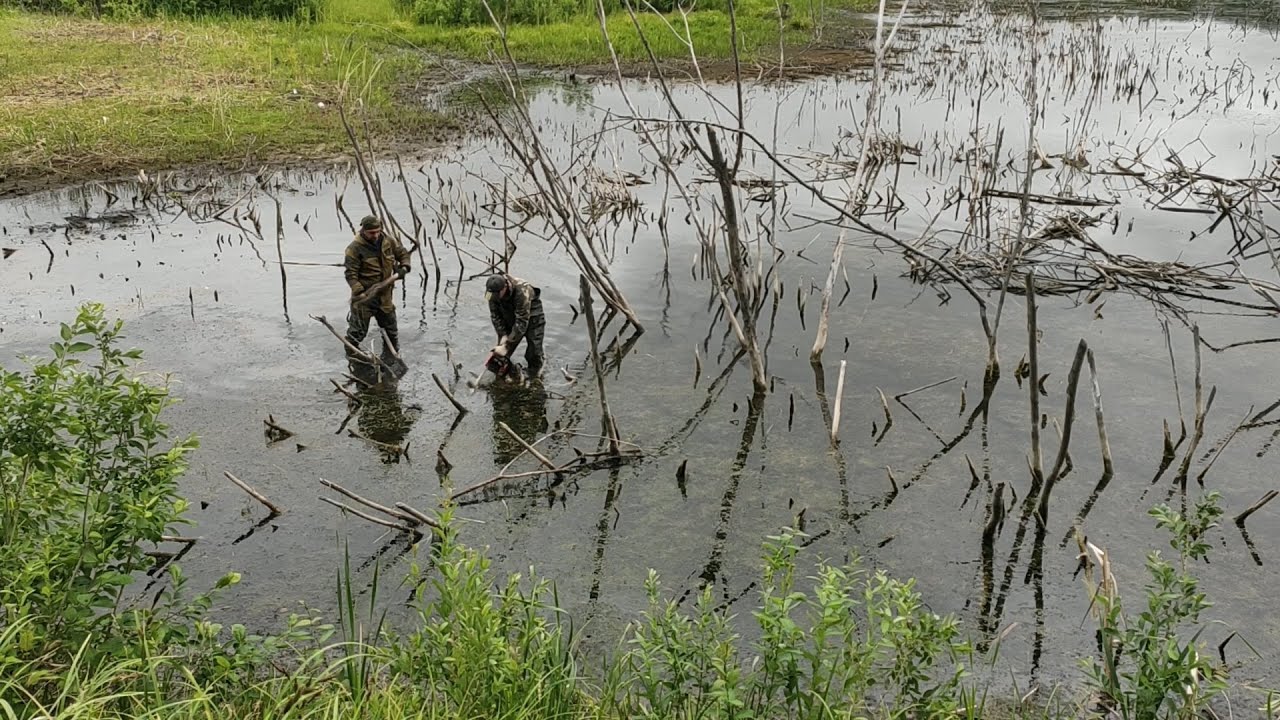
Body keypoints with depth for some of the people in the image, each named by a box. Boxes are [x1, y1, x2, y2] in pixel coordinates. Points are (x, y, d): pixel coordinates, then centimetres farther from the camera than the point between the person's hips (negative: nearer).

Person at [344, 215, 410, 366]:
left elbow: (403, 253, 14)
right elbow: (350, 273, -19)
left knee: (390, 327, 18)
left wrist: (404, 267, -7)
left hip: (385, 295, 5)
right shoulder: (355, 248, -18)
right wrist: (359, 291, -32)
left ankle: (392, 354, 38)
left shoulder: (388, 241, -2)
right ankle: (352, 355, 22)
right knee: (358, 329, 1)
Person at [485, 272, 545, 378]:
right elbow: (495, 315, -8)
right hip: (509, 319, 5)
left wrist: (507, 346, -36)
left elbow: (521, 323, -37)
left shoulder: (522, 291, -39)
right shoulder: (493, 292, -22)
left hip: (531, 317, -5)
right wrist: (503, 335, -19)